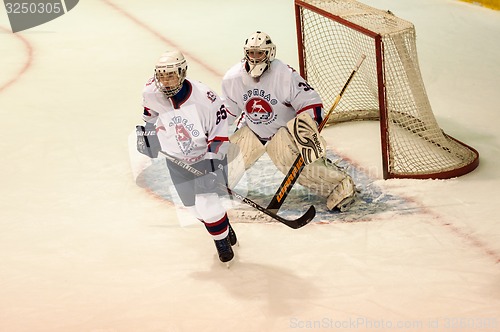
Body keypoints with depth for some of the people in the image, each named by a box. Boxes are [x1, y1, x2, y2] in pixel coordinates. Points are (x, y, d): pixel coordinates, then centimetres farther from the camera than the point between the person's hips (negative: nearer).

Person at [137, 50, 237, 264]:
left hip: (206, 154, -4)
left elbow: (220, 134, -21)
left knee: (206, 201, -18)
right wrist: (147, 131, 10)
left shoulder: (205, 99, -29)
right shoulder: (152, 92, -17)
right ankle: (224, 228, 33)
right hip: (177, 160, 4)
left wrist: (213, 162, -25)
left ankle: (222, 240, 7)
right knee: (193, 207, 5)